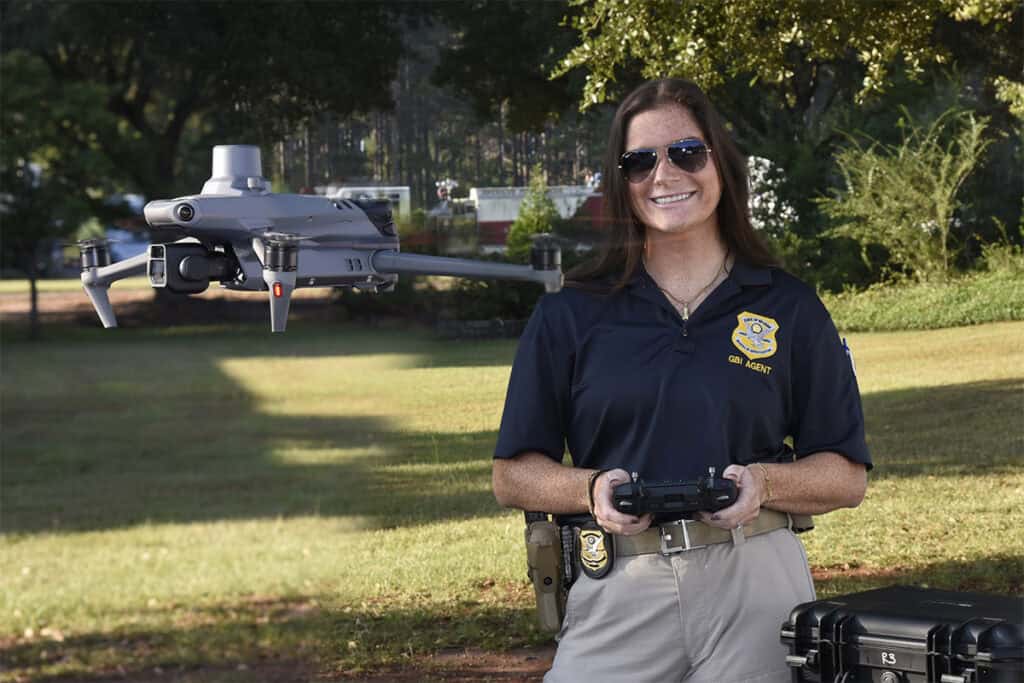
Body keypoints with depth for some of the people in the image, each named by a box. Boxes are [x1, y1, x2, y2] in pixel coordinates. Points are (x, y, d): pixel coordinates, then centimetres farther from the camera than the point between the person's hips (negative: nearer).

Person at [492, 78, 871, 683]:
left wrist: (763, 483, -12)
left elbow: (848, 477, 8)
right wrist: (592, 490, -11)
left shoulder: (787, 308, 8)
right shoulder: (570, 315, 8)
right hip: (618, 590, 0)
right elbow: (513, 477, 9)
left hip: (758, 587, 0)